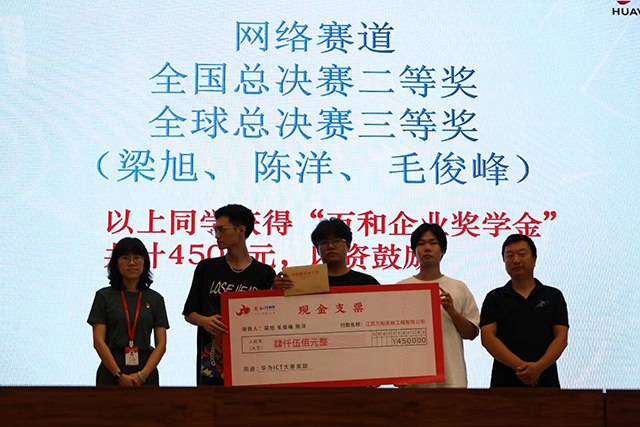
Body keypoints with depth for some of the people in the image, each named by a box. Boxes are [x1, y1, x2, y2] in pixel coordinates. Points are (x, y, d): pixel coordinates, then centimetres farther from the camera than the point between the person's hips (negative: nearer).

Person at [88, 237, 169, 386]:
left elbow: (161, 343, 2)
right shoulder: (104, 296, 3)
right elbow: (98, 341, -4)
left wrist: (142, 375, -12)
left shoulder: (155, 299, 8)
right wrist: (119, 375, -13)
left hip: (145, 373, 2)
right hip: (111, 372, -2)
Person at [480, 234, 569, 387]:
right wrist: (519, 365, -15)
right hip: (505, 381, -1)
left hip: (545, 380, 1)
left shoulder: (553, 296, 11)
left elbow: (561, 338, 3)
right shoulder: (494, 298, 9)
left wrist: (539, 366, -15)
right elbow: (487, 337, -2)